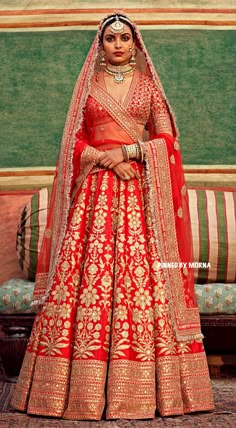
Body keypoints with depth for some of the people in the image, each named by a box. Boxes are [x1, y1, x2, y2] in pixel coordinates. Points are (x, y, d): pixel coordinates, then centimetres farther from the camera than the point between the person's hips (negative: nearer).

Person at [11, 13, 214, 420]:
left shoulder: (148, 85, 14)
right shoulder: (87, 85, 14)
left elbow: (166, 138, 6)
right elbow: (75, 142, 8)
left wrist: (127, 151, -8)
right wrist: (107, 161, -8)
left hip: (141, 189, 0)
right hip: (95, 189, 0)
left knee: (143, 276, -7)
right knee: (87, 271, -8)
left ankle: (141, 387, -1)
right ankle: (86, 387, -1)